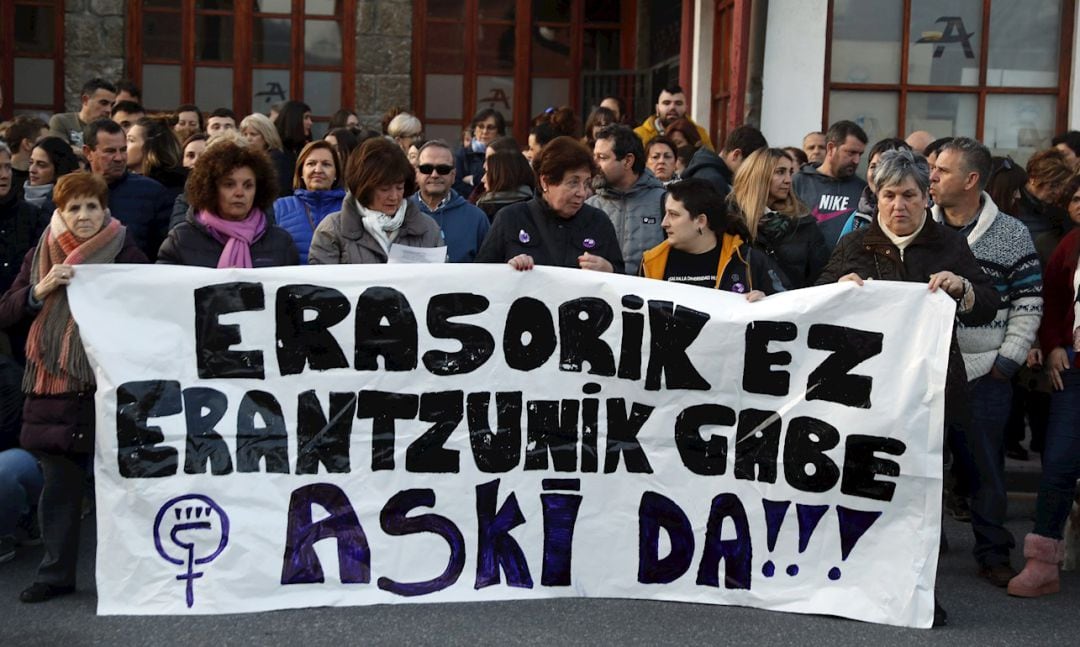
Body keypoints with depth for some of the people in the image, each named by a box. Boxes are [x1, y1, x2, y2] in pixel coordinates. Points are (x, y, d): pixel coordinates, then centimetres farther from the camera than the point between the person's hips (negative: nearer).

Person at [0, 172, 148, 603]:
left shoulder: (126, 254, 1)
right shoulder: (40, 257, 12)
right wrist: (41, 289, -8)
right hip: (52, 388, 3)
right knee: (58, 485, 9)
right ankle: (56, 573, 20)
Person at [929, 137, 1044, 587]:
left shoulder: (1011, 236, 0)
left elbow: (1028, 306, 2)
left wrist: (1006, 362, -4)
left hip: (984, 376, -2)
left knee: (984, 465, 5)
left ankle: (993, 554, 19)